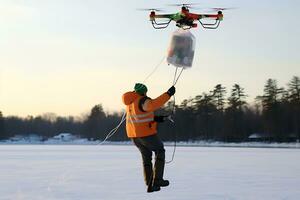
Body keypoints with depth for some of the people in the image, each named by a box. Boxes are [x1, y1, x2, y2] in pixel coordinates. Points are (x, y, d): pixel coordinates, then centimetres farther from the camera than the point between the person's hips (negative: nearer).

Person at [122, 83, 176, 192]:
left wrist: (155, 118, 1)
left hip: (134, 134, 8)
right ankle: (157, 179, 5)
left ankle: (150, 184, 15)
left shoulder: (131, 100, 9)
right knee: (160, 151, 11)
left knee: (146, 156, 18)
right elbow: (154, 105, -38)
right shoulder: (143, 101, -18)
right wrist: (168, 94, -37)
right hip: (146, 133, -8)